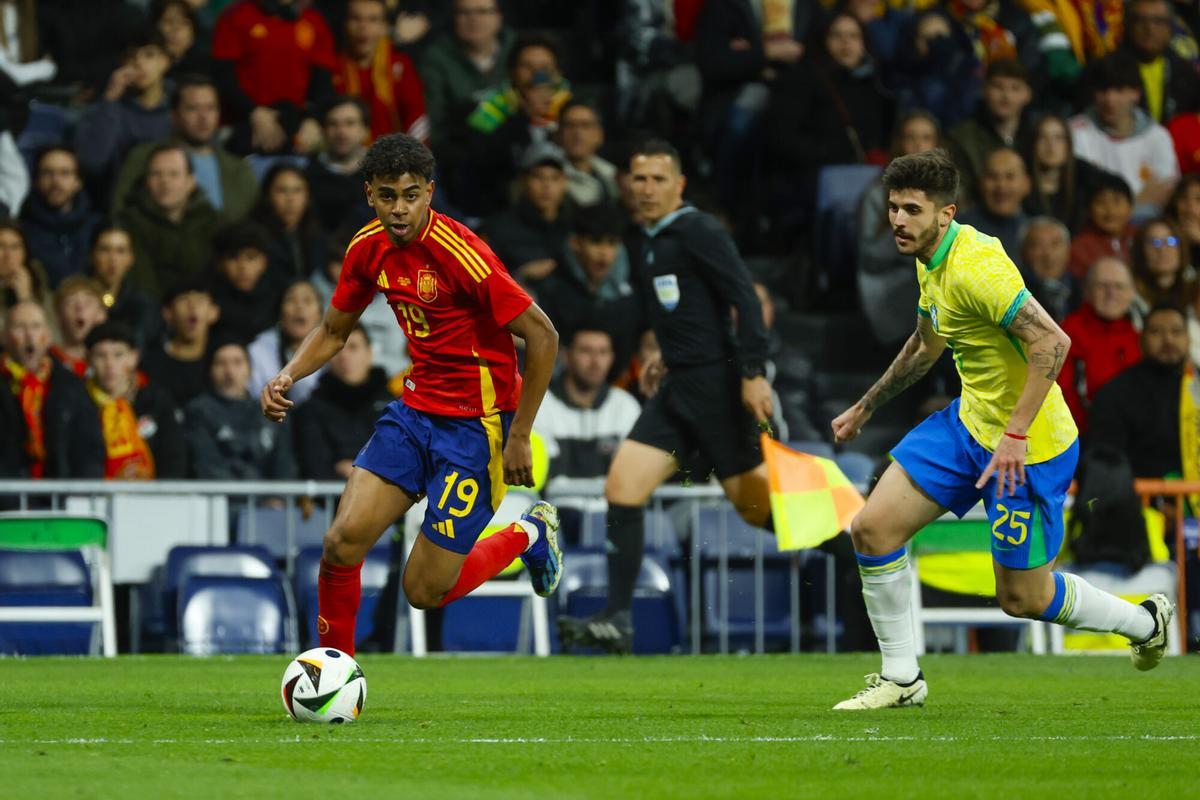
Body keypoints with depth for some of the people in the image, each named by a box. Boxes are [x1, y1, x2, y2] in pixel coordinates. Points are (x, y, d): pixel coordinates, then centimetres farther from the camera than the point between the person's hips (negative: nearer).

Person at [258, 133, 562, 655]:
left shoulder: (460, 253, -22)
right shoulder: (369, 248, 0)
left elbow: (542, 336, -18)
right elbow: (333, 331, 16)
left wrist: (519, 436, -15)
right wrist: (287, 377, -3)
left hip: (475, 425, -6)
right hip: (416, 410, 6)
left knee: (425, 591, -4)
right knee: (342, 543, -11)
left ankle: (529, 534, 23)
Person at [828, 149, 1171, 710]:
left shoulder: (975, 268, -25)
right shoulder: (932, 264, 5)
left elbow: (1051, 342, -31)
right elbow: (925, 346, 24)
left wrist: (1016, 434, -33)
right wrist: (865, 407, 32)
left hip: (1027, 446, -9)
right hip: (969, 425, 9)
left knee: (1022, 597, 2)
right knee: (872, 528, 0)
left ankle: (1144, 622, 27)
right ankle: (901, 679, 12)